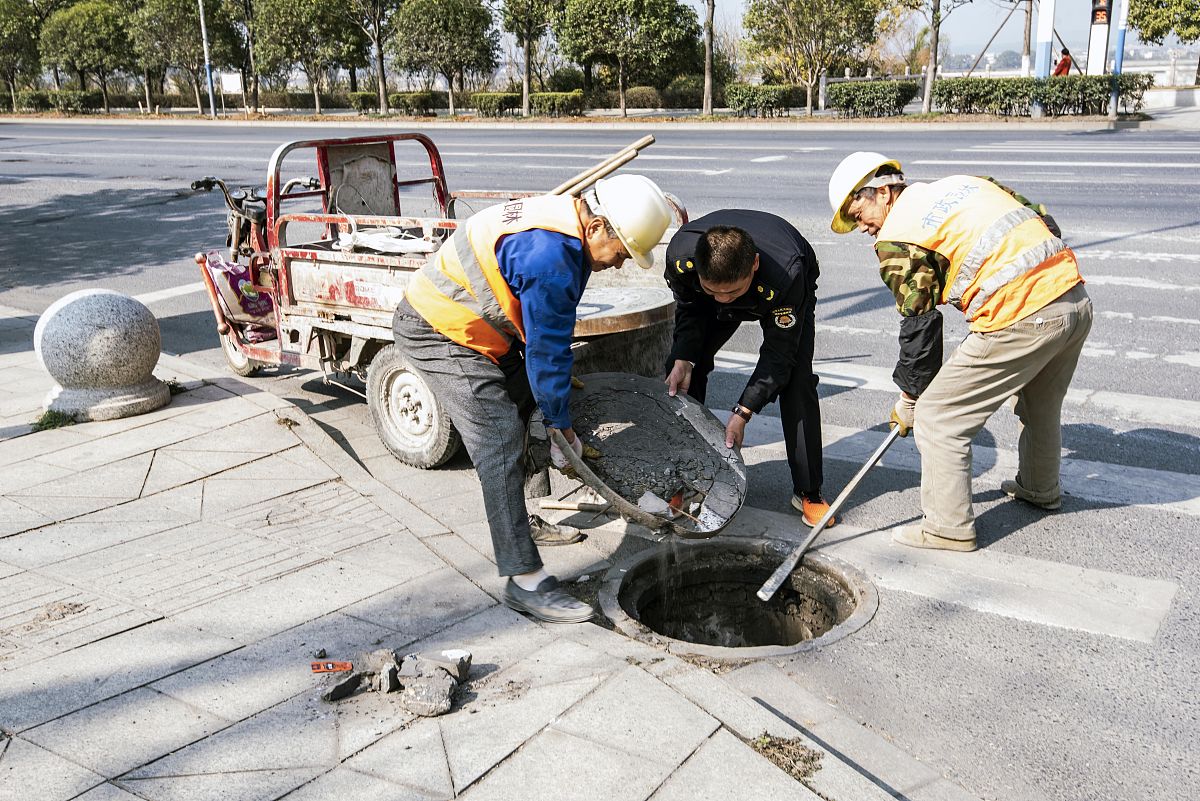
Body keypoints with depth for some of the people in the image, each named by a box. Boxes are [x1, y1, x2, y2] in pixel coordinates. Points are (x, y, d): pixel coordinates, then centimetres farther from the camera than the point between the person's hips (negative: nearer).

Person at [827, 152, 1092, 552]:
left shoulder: (898, 236, -4)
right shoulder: (966, 183, 18)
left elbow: (919, 323, -2)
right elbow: (1045, 223, 19)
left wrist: (909, 398, 9)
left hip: (1021, 322, -9)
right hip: (1077, 299, 9)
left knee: (937, 417, 3)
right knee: (1041, 406, 32)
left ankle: (949, 527, 12)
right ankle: (1040, 489, 53)